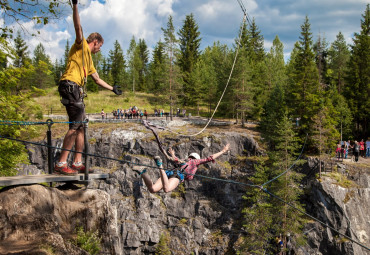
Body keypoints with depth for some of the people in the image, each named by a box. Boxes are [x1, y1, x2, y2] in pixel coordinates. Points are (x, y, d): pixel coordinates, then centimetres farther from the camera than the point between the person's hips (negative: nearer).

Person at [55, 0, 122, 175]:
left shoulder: (88, 59, 31)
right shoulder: (81, 45, 6)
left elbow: (97, 79, 39)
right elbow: (78, 27, -12)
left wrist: (112, 89, 45)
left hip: (77, 90, 10)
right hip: (70, 86, -10)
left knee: (80, 126, 10)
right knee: (76, 125, -17)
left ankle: (77, 163, 12)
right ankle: (61, 163, -20)